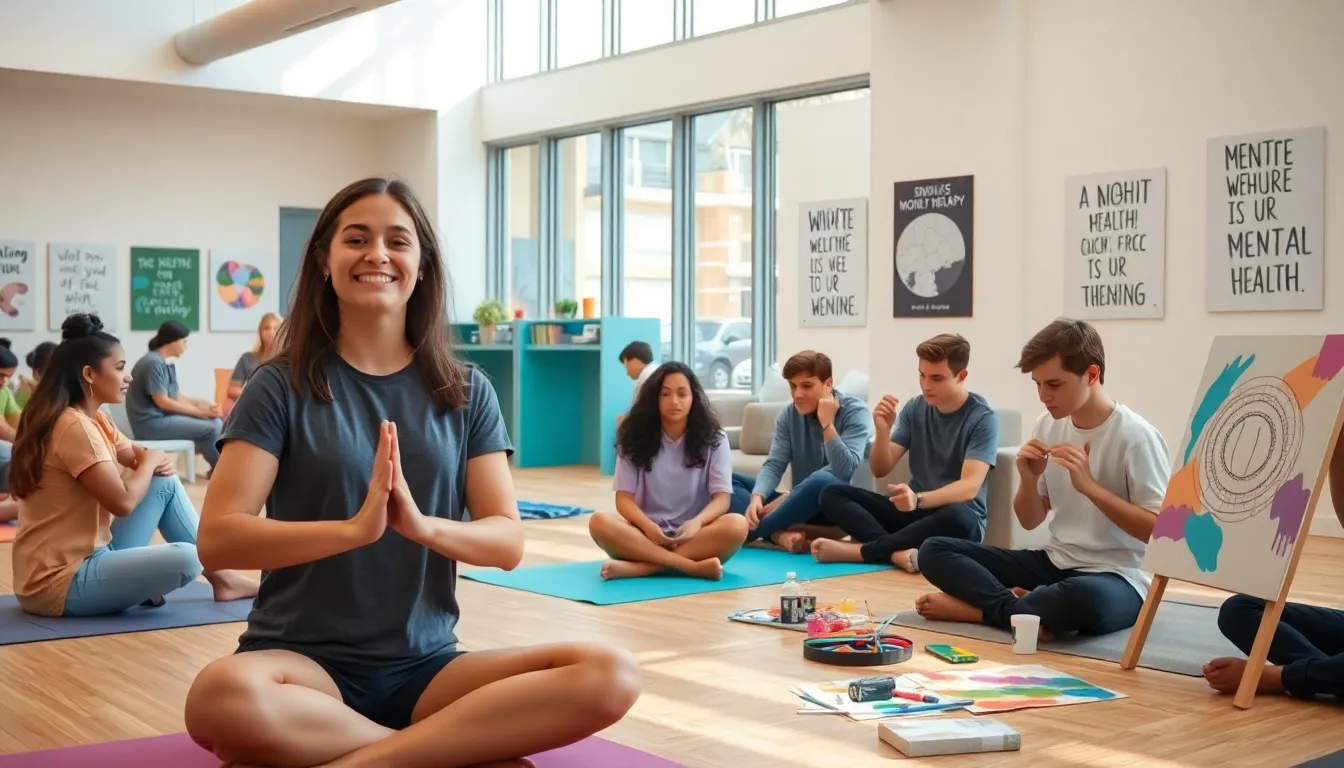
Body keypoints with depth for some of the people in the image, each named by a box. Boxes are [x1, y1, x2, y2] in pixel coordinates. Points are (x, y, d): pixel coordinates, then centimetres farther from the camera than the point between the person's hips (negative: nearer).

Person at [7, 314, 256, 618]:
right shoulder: (74, 427, -21)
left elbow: (138, 456, 20)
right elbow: (123, 502, -26)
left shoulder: (95, 420, 9)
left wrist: (157, 462, -5)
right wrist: (149, 462, -6)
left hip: (89, 556, 10)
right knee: (185, 559, -26)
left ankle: (220, 575, 13)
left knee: (165, 484, 9)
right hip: (60, 582, -10)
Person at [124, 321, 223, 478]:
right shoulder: (153, 363, -17)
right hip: (151, 422, -10)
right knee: (210, 429, -16)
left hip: (164, 417, 10)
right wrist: (199, 411, -14)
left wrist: (203, 404, -5)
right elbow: (162, 402, -19)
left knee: (216, 422, -4)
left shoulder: (168, 364, 13)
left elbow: (177, 397, 11)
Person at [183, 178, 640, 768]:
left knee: (610, 675, -23)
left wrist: (422, 525, -19)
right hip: (307, 661, -2)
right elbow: (218, 538, -10)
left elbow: (507, 541, 1)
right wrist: (355, 527, -23)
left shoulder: (465, 392, 8)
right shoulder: (283, 386, 0)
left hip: (424, 666, 3)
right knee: (222, 697, -39)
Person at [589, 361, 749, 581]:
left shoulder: (713, 438, 5)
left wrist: (696, 523, -26)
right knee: (600, 522, -30)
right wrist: (648, 526, -23)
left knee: (736, 525, -32)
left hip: (693, 537, 0)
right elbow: (624, 498, -1)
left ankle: (637, 567, -38)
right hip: (648, 534, 0)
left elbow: (722, 498, -3)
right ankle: (694, 567, -37)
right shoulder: (636, 437, 5)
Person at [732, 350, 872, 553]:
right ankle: (778, 533, -32)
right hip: (802, 506, 6)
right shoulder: (789, 414, 4)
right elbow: (773, 464, -7)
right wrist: (756, 498, -24)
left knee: (821, 481, -40)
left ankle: (752, 531, -24)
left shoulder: (854, 411, -11)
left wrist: (827, 424, -27)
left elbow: (845, 471, -23)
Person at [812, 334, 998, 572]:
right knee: (832, 494, -14)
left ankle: (858, 550, -31)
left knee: (958, 518, -41)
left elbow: (970, 486, -24)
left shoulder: (982, 418, -11)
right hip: (911, 510, 5)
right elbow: (880, 470, 3)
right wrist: (883, 430, -18)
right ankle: (899, 553, -39)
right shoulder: (915, 408, 4)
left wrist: (919, 499, -42)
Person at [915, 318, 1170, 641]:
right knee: (934, 551, -7)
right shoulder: (1048, 425, 5)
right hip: (1053, 563, 6)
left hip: (1117, 577, -6)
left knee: (1082, 599, -43)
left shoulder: (1135, 436, -13)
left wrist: (1089, 485, -22)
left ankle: (979, 608, -18)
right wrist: (1029, 479, -9)